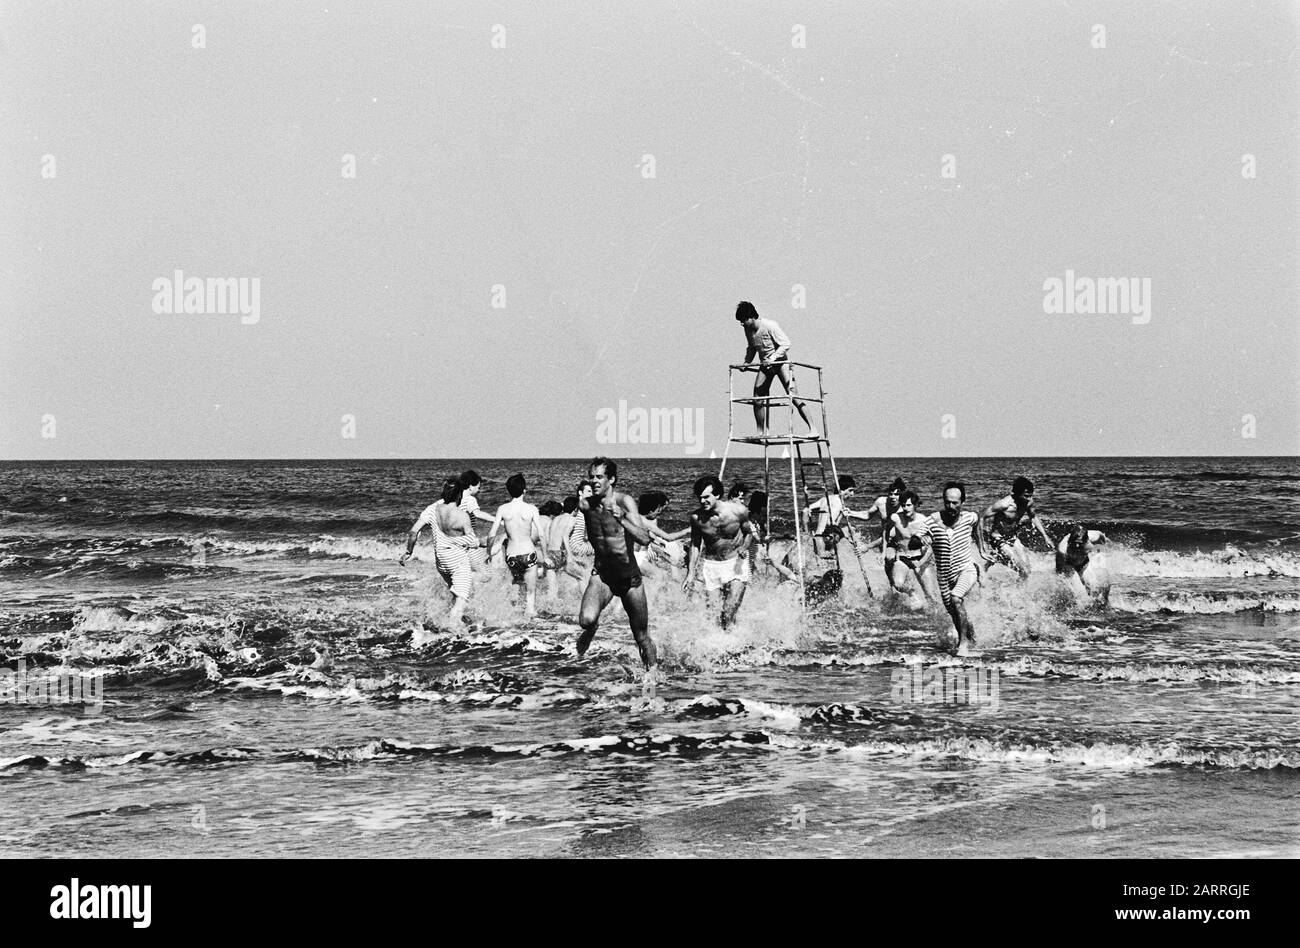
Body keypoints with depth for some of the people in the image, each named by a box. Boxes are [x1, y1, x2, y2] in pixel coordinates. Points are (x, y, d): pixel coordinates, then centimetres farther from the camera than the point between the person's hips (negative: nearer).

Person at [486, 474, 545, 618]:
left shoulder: (502, 509, -3)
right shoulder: (531, 509, -6)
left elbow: (491, 535, -4)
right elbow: (541, 535, -8)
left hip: (511, 556, 1)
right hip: (528, 553, -1)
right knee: (531, 591, 7)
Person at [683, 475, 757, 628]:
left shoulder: (738, 511, -16)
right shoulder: (697, 518, -12)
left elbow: (748, 532, 3)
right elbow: (695, 545, 3)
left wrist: (743, 548, -18)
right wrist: (690, 574, -1)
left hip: (735, 563, -2)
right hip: (711, 565, 2)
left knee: (730, 612, -13)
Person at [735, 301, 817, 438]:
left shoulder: (769, 326, -21)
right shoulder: (748, 330, 0)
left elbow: (785, 344, -21)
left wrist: (773, 357, -30)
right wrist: (746, 362, 6)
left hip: (781, 361, -7)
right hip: (765, 365, 7)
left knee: (793, 394, -17)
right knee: (758, 398, 0)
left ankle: (812, 429, -20)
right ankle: (761, 432, 13)